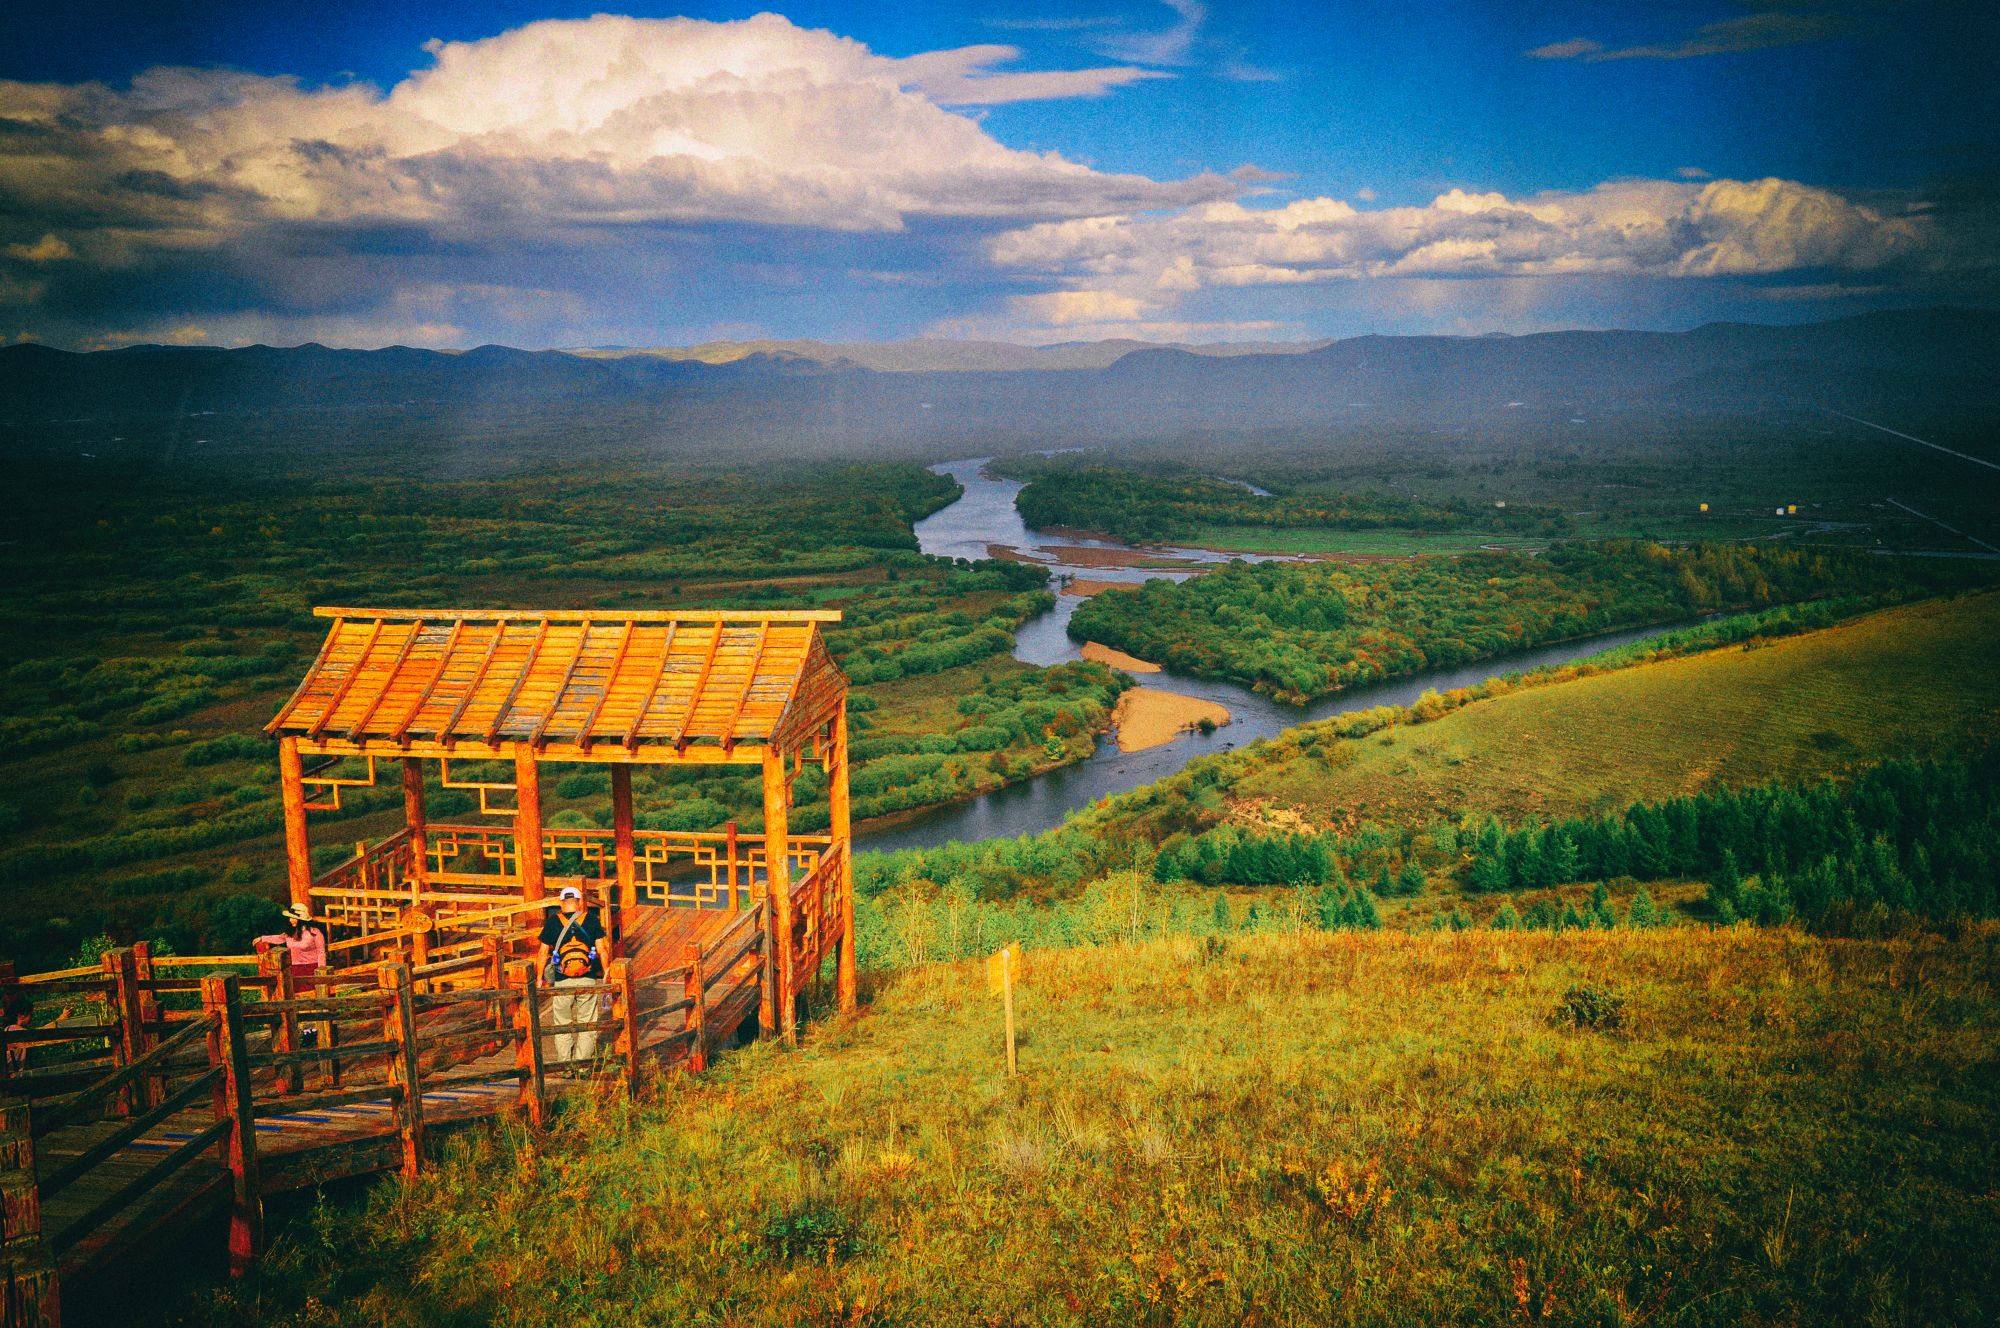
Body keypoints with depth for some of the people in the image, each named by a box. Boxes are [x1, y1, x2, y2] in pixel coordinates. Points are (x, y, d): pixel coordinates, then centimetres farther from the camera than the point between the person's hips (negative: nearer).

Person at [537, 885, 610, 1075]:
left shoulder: (552, 921, -2)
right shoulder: (591, 919, -2)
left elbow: (543, 952, 2)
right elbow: (602, 950, -2)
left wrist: (539, 977, 12)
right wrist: (606, 972, 8)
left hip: (561, 981, 0)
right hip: (588, 980, 0)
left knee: (562, 1025, 12)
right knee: (587, 1024, 10)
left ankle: (566, 1066, 12)